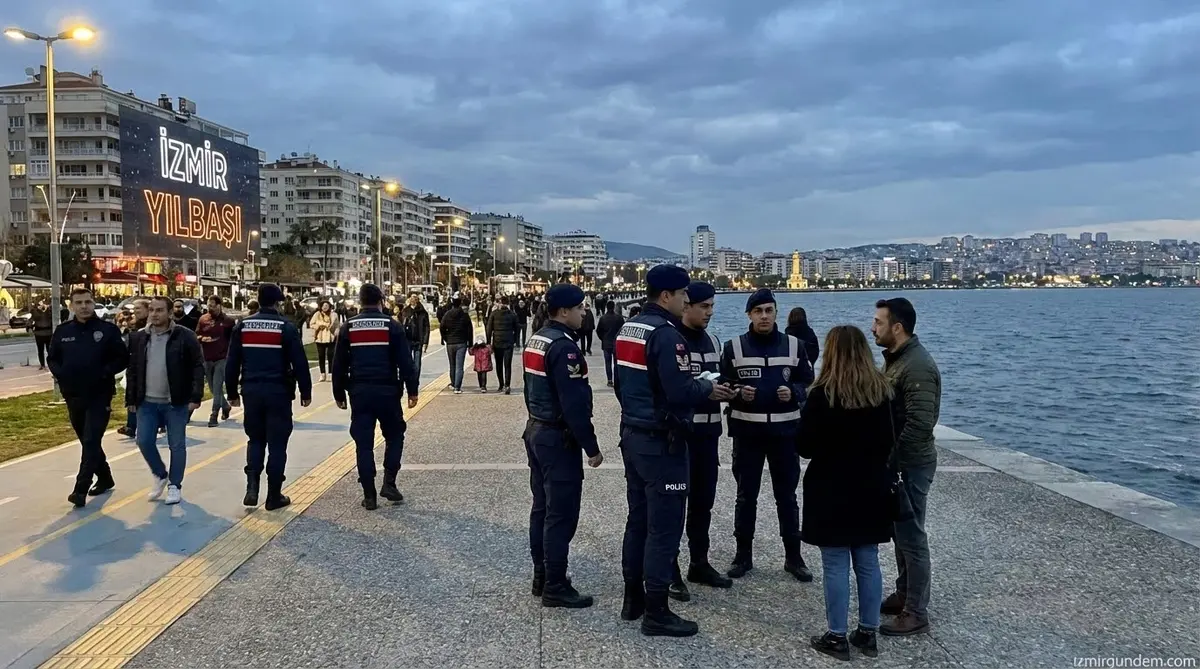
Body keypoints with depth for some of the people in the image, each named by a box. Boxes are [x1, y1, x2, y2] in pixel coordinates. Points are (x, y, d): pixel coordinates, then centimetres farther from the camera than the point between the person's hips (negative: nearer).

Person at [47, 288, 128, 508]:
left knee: (91, 442, -9)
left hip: (99, 396, -5)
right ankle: (105, 478, 32)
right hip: (73, 396, 5)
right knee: (87, 441, 16)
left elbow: (123, 358, -4)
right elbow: (52, 359, 14)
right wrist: (61, 374, -5)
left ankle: (81, 489, -8)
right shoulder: (62, 331, 5)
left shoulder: (108, 329, -6)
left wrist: (105, 372, -18)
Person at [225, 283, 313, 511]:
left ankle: (252, 485, 2)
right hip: (278, 392, -3)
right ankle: (274, 496, 8)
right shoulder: (286, 327, -6)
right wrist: (305, 391, 1)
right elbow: (300, 363, -8)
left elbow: (232, 362, 7)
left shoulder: (242, 326, 5)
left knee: (255, 439, 18)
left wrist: (232, 392, 16)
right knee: (277, 443, 4)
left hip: (251, 391, 3)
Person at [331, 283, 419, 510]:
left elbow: (339, 364, 7)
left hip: (359, 393, 2)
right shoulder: (392, 326, -2)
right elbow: (405, 362, -5)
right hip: (387, 391, -2)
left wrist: (339, 393, 15)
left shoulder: (348, 327, 5)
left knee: (364, 444, 5)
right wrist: (412, 390, 0)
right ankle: (389, 483, 5)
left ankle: (369, 495, 5)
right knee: (394, 435, 15)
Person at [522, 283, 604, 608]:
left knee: (542, 507, 15)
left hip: (536, 431, 10)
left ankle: (541, 576, 25)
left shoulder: (535, 340, 11)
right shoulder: (563, 346, -20)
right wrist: (591, 447, -17)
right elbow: (574, 404, -23)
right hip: (558, 438, -10)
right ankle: (555, 587, 4)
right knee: (561, 513, -3)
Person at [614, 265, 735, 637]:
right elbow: (680, 391, -25)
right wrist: (708, 390, -8)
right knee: (663, 526, -1)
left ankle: (632, 599, 26)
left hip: (632, 435, 9)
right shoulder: (666, 333, -18)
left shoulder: (627, 329, 11)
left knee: (638, 519, 17)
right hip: (661, 442, -9)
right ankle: (656, 613, 6)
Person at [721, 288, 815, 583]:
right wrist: (738, 393, -18)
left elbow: (809, 382, 7)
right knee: (746, 496, 9)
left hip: (785, 431, 1)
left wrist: (793, 392, -13)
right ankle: (743, 554, 22)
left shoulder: (794, 345, 2)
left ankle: (793, 556, 23)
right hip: (747, 432, -1)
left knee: (787, 496, 10)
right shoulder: (733, 347, -1)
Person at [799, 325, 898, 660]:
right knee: (868, 562, 13)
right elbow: (888, 442, 11)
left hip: (832, 491, -5)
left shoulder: (824, 393, -16)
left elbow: (803, 446, -13)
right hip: (872, 488, 6)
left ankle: (837, 637, 11)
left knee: (836, 565, 3)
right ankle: (868, 633, 23)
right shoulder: (881, 391, 2)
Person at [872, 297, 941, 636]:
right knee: (901, 532, 19)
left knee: (911, 536, 0)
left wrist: (891, 458, -19)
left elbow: (920, 425, -28)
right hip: (898, 462, 10)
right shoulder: (895, 358, 9)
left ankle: (916, 613, 11)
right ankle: (904, 594, 33)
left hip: (911, 465, -10)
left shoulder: (918, 366, -22)